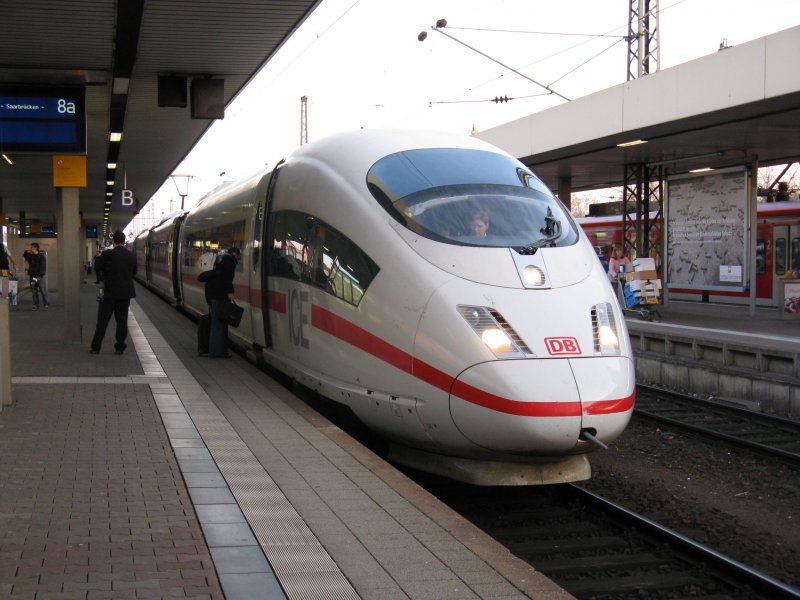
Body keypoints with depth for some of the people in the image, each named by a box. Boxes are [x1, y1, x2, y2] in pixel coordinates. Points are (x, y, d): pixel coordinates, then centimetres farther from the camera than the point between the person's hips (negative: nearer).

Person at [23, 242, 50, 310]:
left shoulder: (42, 256, -5)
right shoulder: (30, 256, 10)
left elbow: (43, 267, -10)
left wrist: (40, 276, -18)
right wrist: (26, 252, 7)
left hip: (40, 277, -5)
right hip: (32, 276, 5)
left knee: (43, 291, -5)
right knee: (34, 292, 4)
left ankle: (46, 304, 0)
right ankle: (36, 305, 8)